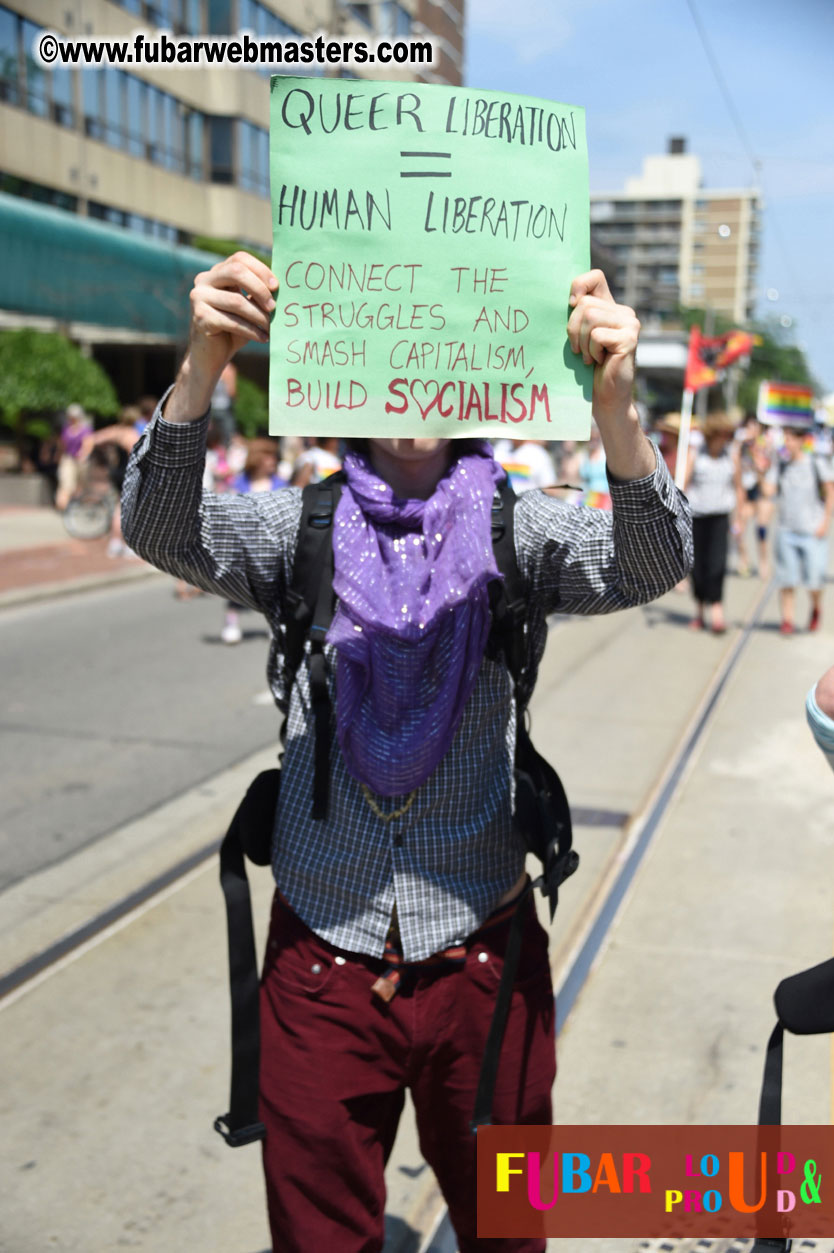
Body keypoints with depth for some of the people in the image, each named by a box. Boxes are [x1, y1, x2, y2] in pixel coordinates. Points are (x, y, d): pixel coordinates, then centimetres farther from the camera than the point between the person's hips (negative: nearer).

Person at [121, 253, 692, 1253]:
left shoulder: (516, 529, -3)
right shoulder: (300, 528, -1)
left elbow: (647, 567, -19)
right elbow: (164, 531, -17)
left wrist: (614, 406, -38)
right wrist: (200, 370, -34)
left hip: (485, 961, 0)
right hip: (323, 956, 0)